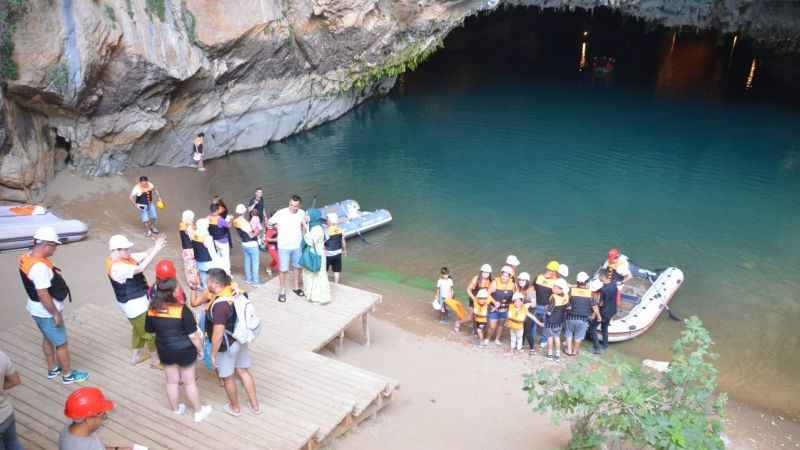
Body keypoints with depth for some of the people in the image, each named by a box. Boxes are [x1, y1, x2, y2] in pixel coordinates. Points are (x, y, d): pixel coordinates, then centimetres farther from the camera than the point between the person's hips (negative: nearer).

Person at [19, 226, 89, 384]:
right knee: (61, 343, 8)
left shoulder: (28, 257, -3)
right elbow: (43, 295, -30)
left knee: (48, 338, 26)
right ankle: (68, 375, 24)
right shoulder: (39, 267, -33)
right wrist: (56, 314, -21)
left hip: (38, 310, 9)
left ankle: (52, 369, 42)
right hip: (46, 313, -9)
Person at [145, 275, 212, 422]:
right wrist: (200, 349, -5)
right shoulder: (182, 310, -27)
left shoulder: (152, 310, -12)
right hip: (184, 350, -4)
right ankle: (198, 412, 29)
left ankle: (176, 410, 40)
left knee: (172, 381, 22)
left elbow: (149, 330, 5)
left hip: (165, 351, 4)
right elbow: (193, 334, -21)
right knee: (189, 381, 13)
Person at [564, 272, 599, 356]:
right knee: (578, 336, 18)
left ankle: (569, 350, 27)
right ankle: (575, 351, 31)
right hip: (583, 319, 0)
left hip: (571, 317, 0)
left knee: (569, 334, 20)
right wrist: (598, 315, 8)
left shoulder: (572, 291, -13)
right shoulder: (590, 293, -12)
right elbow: (594, 306, -8)